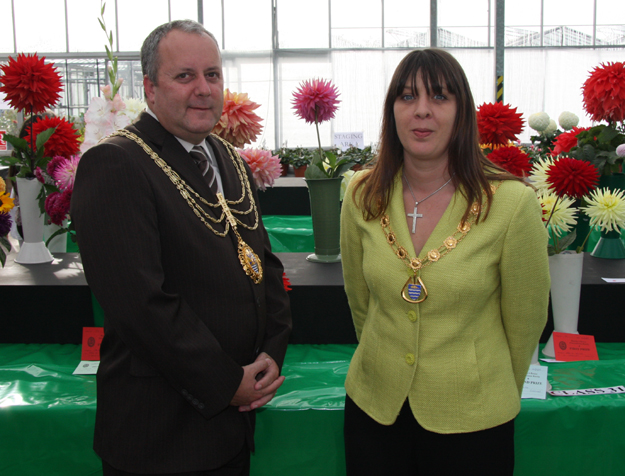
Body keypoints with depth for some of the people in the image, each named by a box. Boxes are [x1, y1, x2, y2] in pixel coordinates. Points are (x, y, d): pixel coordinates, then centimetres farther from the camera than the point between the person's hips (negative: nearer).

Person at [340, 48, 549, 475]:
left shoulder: (513, 204, -16)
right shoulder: (363, 196, -6)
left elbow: (525, 323, -4)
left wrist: (494, 396, 7)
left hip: (471, 422, -2)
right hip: (372, 407, 3)